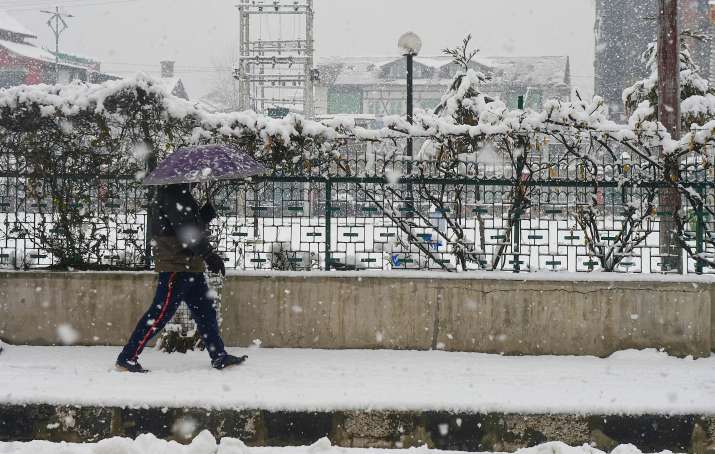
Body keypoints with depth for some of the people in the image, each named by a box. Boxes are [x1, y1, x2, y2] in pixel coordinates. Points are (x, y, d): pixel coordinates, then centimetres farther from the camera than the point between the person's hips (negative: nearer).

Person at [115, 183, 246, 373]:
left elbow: (195, 223, 20)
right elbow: (186, 227, -22)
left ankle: (219, 356, 18)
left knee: (205, 311, 12)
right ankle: (127, 358, -1)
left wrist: (209, 210, 3)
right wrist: (208, 254, -25)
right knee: (161, 313, -8)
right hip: (176, 265, -10)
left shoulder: (182, 192, 19)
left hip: (190, 265, 10)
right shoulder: (172, 192, -13)